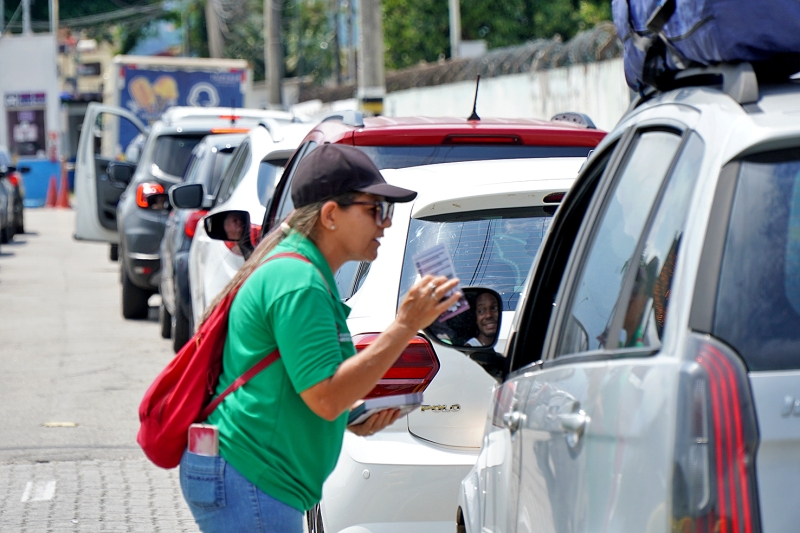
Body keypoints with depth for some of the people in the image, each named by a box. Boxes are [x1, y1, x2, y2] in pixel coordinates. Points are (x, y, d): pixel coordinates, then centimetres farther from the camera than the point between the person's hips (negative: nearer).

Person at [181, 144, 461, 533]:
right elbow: (325, 397, -23)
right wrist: (406, 325, -22)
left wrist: (353, 420, 10)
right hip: (244, 483, -11)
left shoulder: (306, 272, 17)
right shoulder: (299, 282, -16)